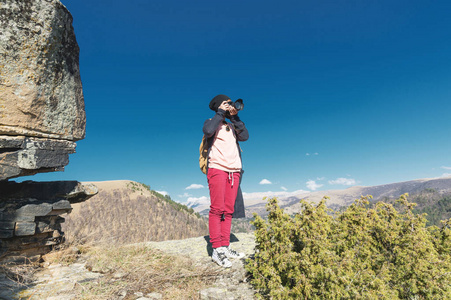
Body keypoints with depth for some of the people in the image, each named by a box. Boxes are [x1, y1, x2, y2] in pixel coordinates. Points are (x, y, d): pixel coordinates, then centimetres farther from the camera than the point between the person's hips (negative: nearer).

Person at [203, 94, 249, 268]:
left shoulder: (232, 126, 23)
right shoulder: (212, 122, 9)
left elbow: (245, 136, 5)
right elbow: (208, 131, -16)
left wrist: (235, 117, 4)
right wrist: (221, 113, -5)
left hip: (234, 172, 5)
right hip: (217, 169, -5)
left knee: (228, 211, 3)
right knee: (217, 209, -9)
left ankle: (225, 247, 8)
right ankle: (216, 250, -5)